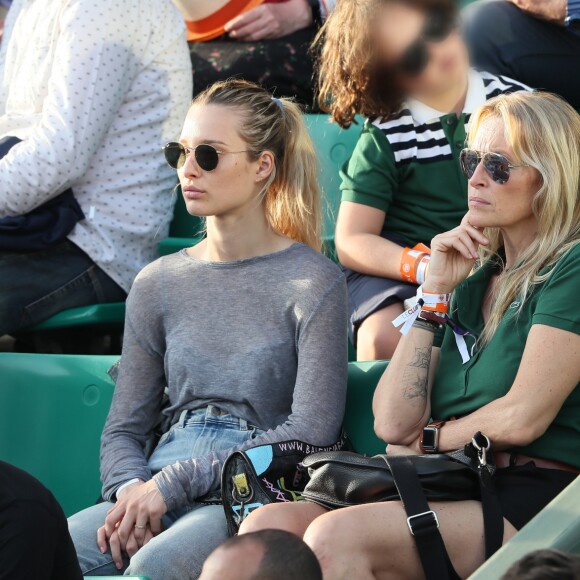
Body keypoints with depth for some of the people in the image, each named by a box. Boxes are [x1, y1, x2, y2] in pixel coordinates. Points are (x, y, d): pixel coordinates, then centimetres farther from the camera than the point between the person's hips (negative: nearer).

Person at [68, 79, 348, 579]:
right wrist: (130, 490, -9)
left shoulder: (313, 283, 1)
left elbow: (311, 432, -8)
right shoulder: (158, 285, 17)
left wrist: (174, 482, -13)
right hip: (159, 497, 4)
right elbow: (125, 428, 16)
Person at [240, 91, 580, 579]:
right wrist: (435, 292, 6)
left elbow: (522, 418, -10)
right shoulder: (472, 278, 21)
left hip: (529, 500, -7)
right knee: (268, 525, -19)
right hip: (453, 493, 7)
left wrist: (427, 440, 8)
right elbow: (393, 421, 9)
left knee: (335, 534, -31)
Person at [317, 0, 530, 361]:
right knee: (385, 338, -31)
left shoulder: (517, 101, 2)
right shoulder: (384, 137, -2)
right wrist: (427, 268, -22)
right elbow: (351, 242, -4)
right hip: (398, 269, -1)